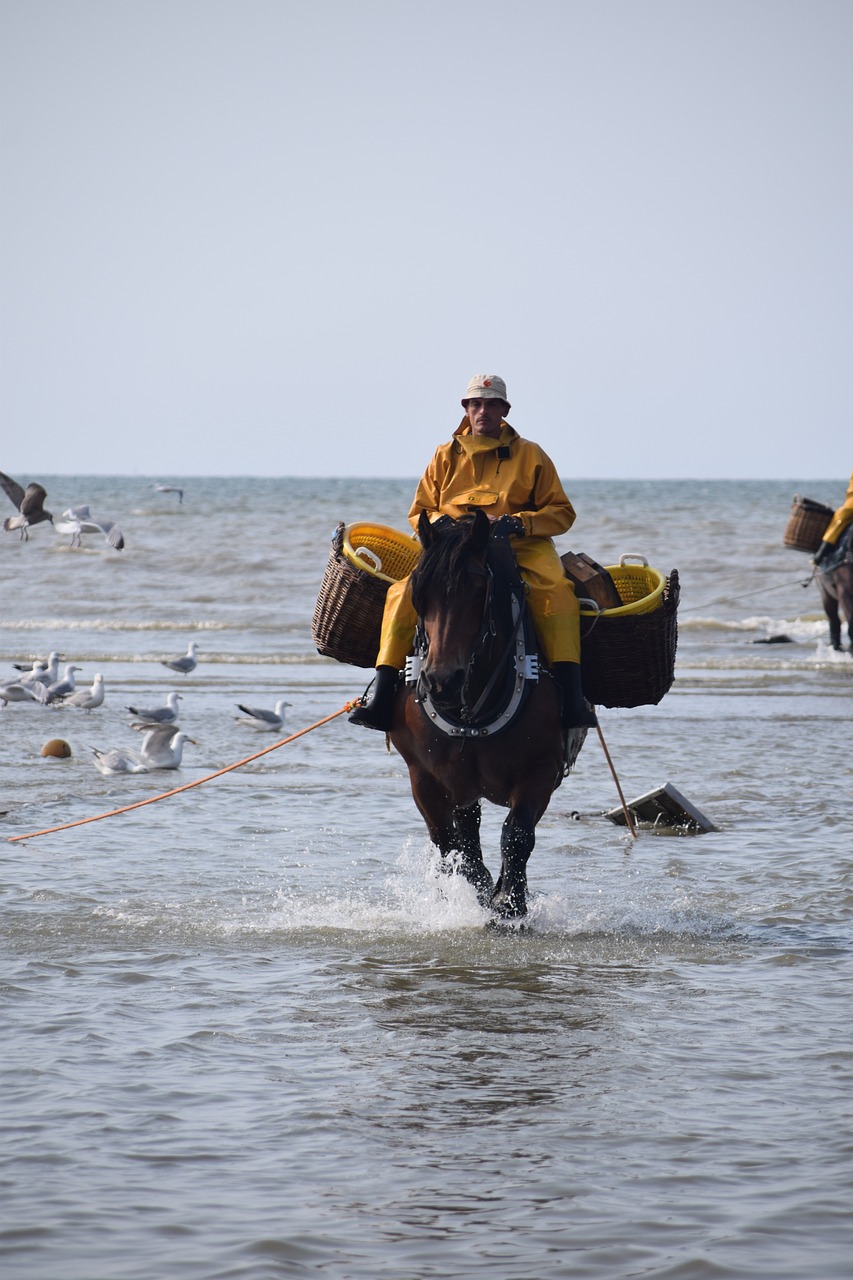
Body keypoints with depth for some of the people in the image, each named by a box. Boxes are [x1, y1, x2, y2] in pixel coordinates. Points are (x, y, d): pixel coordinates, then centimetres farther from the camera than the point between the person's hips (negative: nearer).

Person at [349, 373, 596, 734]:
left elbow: (561, 513, 7)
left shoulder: (530, 456, 10)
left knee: (556, 589, -34)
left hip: (521, 550, -2)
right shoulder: (445, 457, 15)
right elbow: (419, 513, 18)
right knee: (403, 593, -24)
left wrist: (519, 523, -12)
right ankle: (380, 699, -23)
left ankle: (570, 698, -40)